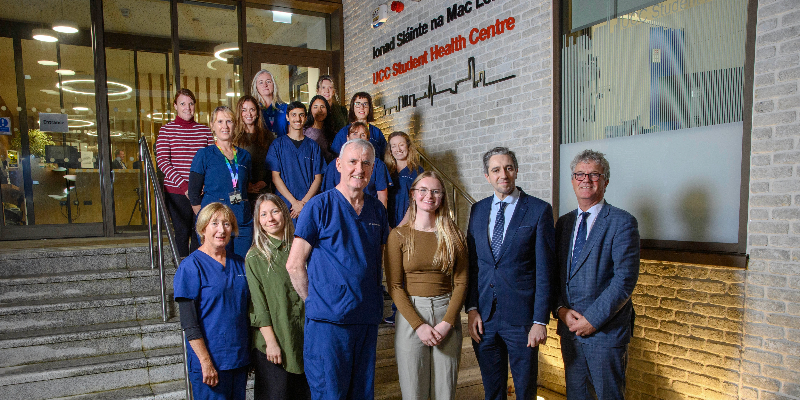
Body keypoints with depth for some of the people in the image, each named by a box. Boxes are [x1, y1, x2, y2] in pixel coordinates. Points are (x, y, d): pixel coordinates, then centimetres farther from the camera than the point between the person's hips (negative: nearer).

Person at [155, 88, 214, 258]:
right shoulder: (166, 130, 4)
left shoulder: (205, 130, 10)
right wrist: (183, 185, -13)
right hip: (177, 191, -2)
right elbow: (162, 161, -3)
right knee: (182, 232, 3)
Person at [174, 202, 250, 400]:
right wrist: (206, 362, -16)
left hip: (239, 357, 6)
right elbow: (189, 324, -13)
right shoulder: (191, 266, -9)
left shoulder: (239, 263, 7)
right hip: (210, 361, -5)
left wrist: (248, 354, 11)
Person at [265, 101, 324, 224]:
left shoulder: (313, 146, 11)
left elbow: (318, 178, 6)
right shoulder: (277, 145, 7)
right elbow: (275, 177, 0)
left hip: (309, 205, 1)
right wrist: (294, 202, -10)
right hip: (285, 204, -1)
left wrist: (304, 202, -8)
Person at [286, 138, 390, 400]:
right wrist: (315, 301, -2)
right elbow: (294, 264, -6)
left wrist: (372, 298, 11)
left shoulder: (377, 209, 9)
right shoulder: (319, 206, -6)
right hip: (328, 320, -5)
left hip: (367, 317, 5)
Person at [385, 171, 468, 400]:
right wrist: (418, 325, -11)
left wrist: (447, 323, -8)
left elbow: (461, 282, 3)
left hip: (447, 314, 2)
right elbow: (394, 286, -4)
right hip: (410, 314, -2)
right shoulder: (399, 235, -1)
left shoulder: (454, 236, 6)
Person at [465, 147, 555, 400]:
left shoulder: (539, 210, -5)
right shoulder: (478, 210, 8)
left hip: (521, 319, -4)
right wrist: (472, 309, 0)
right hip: (484, 317, 4)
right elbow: (471, 263, 8)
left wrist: (540, 321, -11)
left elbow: (544, 270, -8)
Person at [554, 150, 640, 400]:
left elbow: (625, 280, -15)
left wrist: (593, 318, -17)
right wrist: (561, 309, -5)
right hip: (569, 328, 5)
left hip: (606, 330, -5)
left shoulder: (622, 222, -8)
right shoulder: (564, 222, 10)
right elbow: (555, 273, 10)